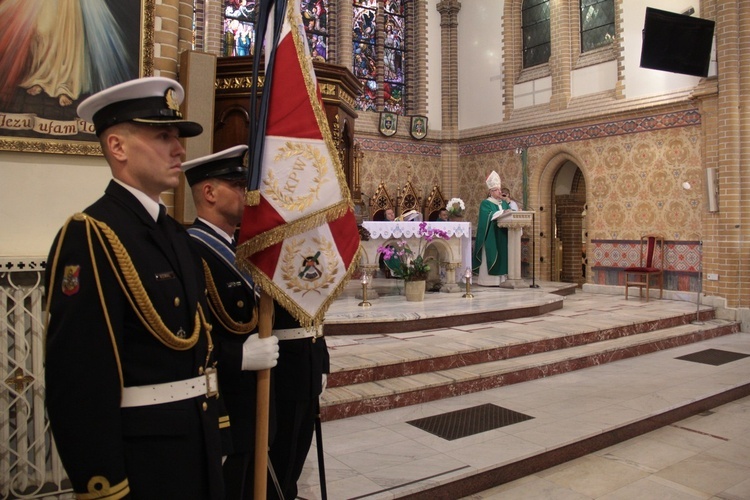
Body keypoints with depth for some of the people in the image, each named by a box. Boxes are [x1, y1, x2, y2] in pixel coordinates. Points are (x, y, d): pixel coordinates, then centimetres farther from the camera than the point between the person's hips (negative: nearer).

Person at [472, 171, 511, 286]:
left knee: (502, 256, 3)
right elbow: (489, 216, -19)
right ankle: (487, 280, -6)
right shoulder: (485, 203, -3)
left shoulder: (504, 203, 17)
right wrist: (502, 213, -23)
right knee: (490, 257, -8)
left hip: (502, 236, 7)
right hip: (491, 236, -7)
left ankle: (500, 278, 5)